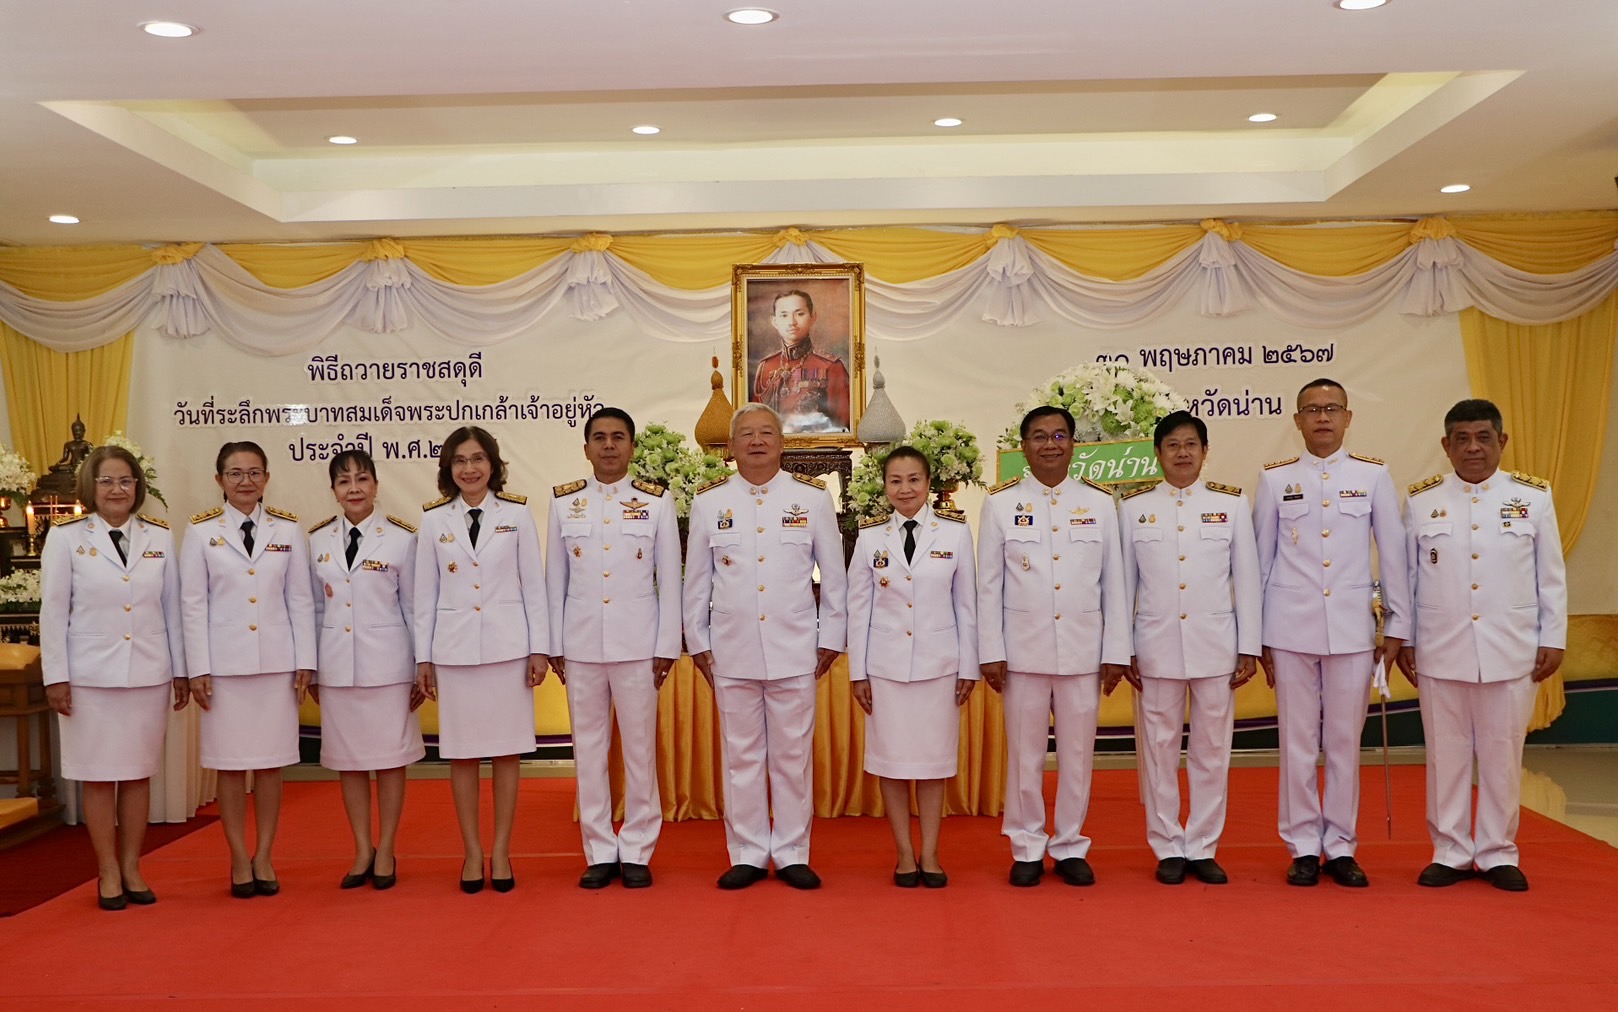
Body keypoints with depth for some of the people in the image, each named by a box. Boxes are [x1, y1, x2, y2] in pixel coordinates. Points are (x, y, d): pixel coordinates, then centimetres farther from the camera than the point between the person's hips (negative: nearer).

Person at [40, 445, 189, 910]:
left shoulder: (160, 537, 5)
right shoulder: (66, 537, 0)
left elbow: (172, 607, 6)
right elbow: (53, 611, -1)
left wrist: (181, 671, 6)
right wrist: (56, 676, -5)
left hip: (148, 674, 2)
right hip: (91, 675, -2)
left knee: (139, 773, 8)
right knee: (99, 775, 5)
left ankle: (132, 868, 19)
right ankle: (108, 872, 16)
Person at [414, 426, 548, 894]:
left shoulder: (517, 515, 2)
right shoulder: (434, 520, 5)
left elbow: (534, 586, 2)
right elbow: (426, 593, 7)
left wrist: (539, 648, -2)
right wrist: (423, 657, 5)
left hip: (508, 645, -1)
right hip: (454, 649, 1)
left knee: (507, 751, 3)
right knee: (462, 753, 5)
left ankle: (501, 852, 13)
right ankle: (472, 853, 16)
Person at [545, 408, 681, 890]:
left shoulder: (657, 501, 1)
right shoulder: (563, 502, 6)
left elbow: (670, 578, 1)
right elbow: (555, 579, 7)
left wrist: (667, 646, -2)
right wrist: (554, 646, 4)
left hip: (637, 643, -2)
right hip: (581, 645, 2)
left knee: (640, 747, 3)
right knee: (588, 747, 7)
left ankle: (637, 852, 15)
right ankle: (600, 853, 18)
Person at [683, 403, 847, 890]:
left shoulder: (812, 497, 3)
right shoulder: (708, 502, 4)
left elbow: (833, 575, 6)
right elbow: (696, 580, 9)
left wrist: (830, 639, 4)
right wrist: (697, 643, 8)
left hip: (794, 649, -1)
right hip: (731, 652, 1)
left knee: (793, 754, 5)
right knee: (741, 755, 7)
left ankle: (792, 854, 16)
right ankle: (747, 855, 18)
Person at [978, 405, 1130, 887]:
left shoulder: (1099, 503, 6)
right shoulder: (1001, 503, 2)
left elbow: (1114, 583, 5)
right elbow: (989, 584, 1)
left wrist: (1116, 652, 2)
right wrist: (990, 652, -4)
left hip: (1083, 651, 1)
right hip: (1023, 650, -1)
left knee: (1078, 752, 8)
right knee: (1025, 753, 6)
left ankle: (1070, 847, 22)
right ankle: (1027, 848, 19)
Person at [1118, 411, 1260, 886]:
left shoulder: (1232, 504, 4)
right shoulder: (1133, 507, 4)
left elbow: (1247, 578, 4)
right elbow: (1124, 583, 5)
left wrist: (1249, 647, 1)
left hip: (1216, 646, 0)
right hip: (1156, 647, 0)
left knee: (1212, 749, 6)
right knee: (1160, 750, 5)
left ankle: (1203, 847, 17)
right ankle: (1168, 848, 17)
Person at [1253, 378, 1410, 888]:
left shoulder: (1373, 476, 4)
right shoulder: (1275, 479, 4)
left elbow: (1393, 554, 6)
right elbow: (1259, 559, 6)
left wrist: (1397, 625, 4)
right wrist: (1255, 635, 5)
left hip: (1353, 629, 0)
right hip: (1290, 629, 0)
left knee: (1345, 740, 6)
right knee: (1298, 740, 5)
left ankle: (1341, 847, 18)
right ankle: (1303, 848, 15)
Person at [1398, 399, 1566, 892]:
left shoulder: (1533, 496, 3)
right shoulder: (1422, 500, 3)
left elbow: (1551, 576, 5)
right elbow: (1406, 577, 5)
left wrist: (1553, 640, 2)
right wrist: (1404, 639, 4)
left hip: (1511, 653, 0)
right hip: (1440, 653, 0)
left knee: (1503, 754, 7)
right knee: (1446, 754, 7)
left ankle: (1499, 854, 20)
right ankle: (1451, 853, 19)